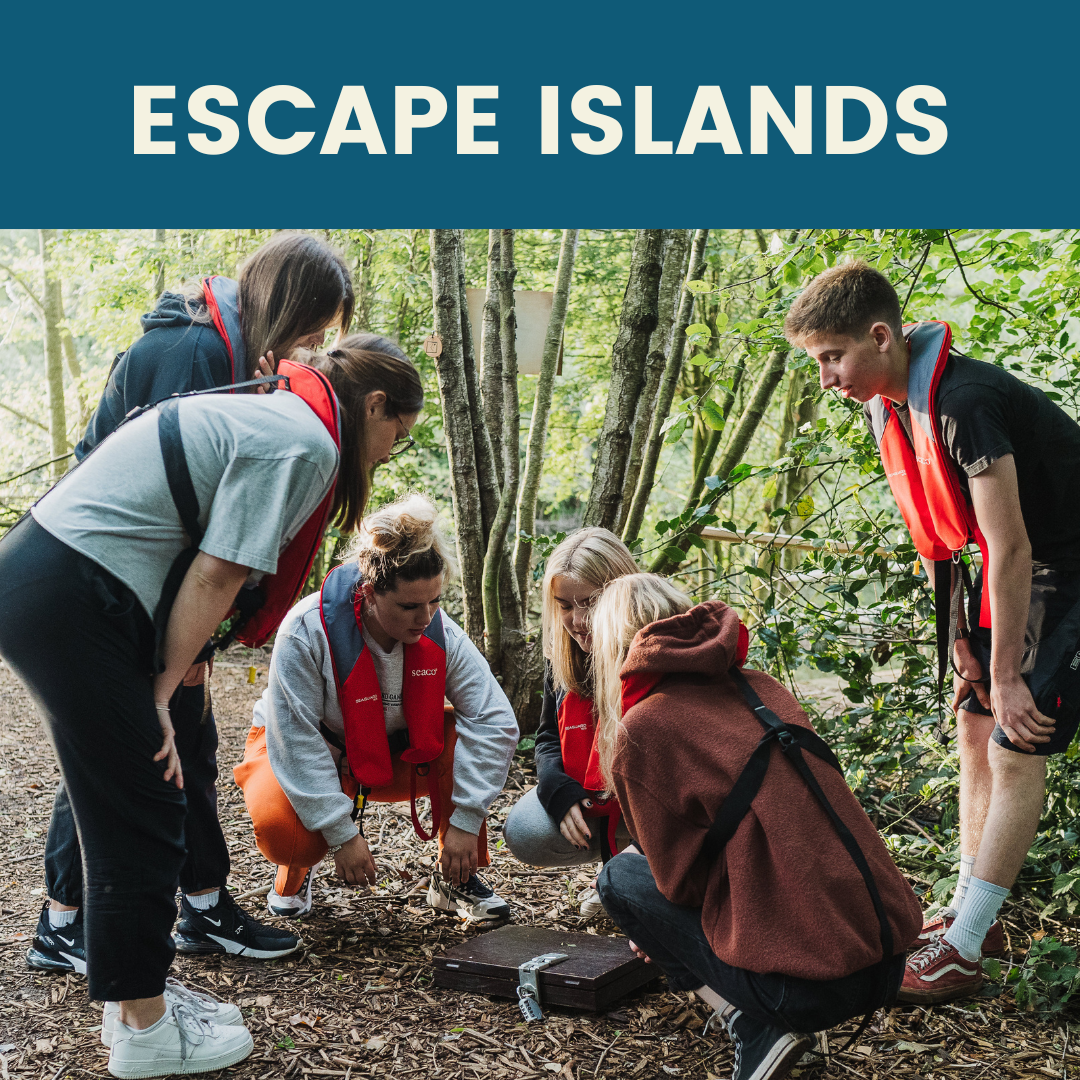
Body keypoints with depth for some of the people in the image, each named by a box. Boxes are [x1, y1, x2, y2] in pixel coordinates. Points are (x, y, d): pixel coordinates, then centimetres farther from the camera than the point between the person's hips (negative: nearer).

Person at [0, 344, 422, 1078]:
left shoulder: (267, 414, 20)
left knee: (129, 815, 17)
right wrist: (160, 692, -6)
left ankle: (138, 996, 29)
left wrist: (160, 683, 11)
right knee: (144, 820, 0)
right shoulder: (305, 441, -11)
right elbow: (216, 576, -14)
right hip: (70, 603, -10)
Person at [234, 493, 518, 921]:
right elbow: (296, 740, -29)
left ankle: (455, 878, -6)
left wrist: (465, 821, -26)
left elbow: (493, 719, -22)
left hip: (393, 756, 3)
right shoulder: (308, 630, -32)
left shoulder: (440, 632, -21)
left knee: (464, 741, -27)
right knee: (283, 828, -35)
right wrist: (342, 834, -29)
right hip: (306, 752, -3)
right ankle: (295, 871, 6)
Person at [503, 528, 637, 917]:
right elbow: (549, 736, 9)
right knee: (524, 834, -13)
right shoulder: (565, 661, -1)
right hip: (588, 801, 7)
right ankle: (626, 851, 11)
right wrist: (559, 790, -13)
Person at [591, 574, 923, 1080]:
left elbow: (679, 878, -2)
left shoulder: (640, 729, -7)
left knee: (621, 876, 13)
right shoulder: (761, 687, 13)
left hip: (810, 989, -7)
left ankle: (752, 1026, 1)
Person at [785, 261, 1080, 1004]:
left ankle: (962, 952, -3)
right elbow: (934, 531, 7)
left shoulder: (965, 402, -30)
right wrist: (958, 636, 5)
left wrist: (1006, 677, -23)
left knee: (1015, 748, -8)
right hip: (1016, 570, 9)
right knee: (975, 726, 11)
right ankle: (973, 914, 23)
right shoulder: (888, 406, 0)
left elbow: (1010, 549, -28)